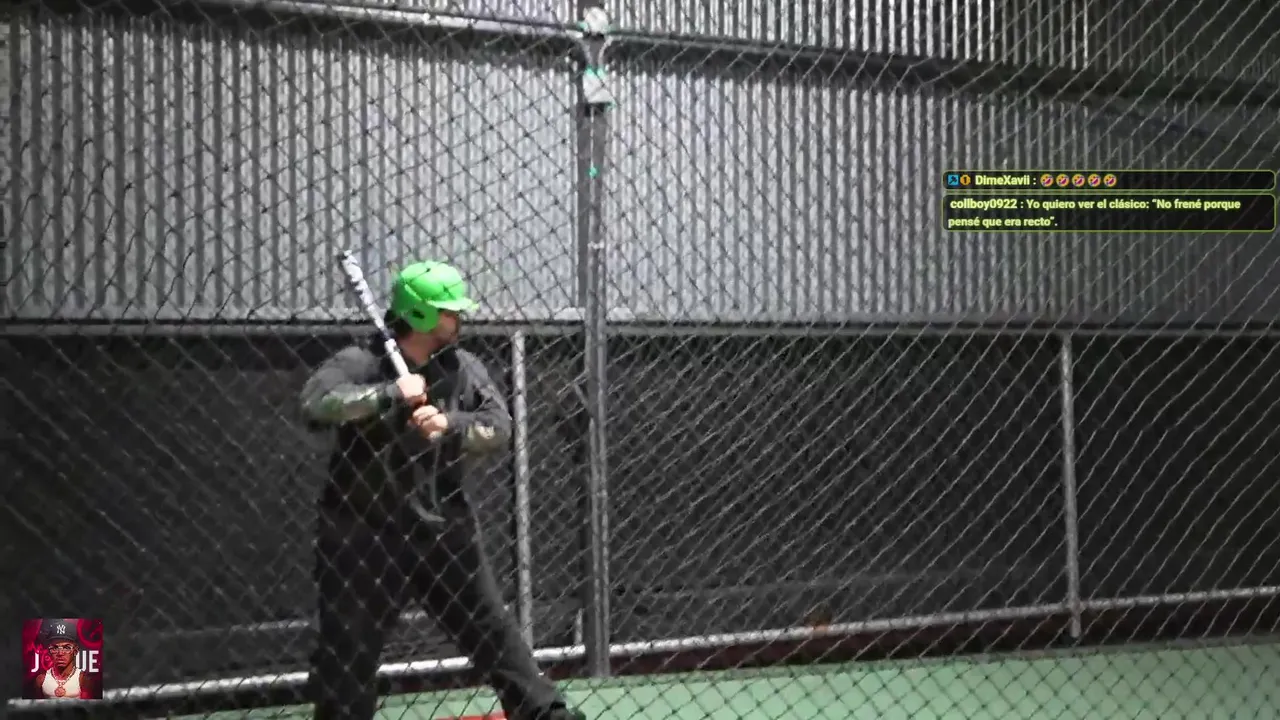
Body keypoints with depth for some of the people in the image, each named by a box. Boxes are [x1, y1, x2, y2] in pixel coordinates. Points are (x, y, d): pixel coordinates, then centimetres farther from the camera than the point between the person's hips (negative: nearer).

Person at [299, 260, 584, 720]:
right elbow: (316, 403, -27)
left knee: (494, 632, 8)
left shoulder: (464, 368, 4)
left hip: (443, 532, 3)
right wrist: (391, 393, -31)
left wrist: (449, 423, -25)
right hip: (363, 535, -3)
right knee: (346, 657, 3)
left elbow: (498, 428, -7)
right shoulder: (358, 363, -9)